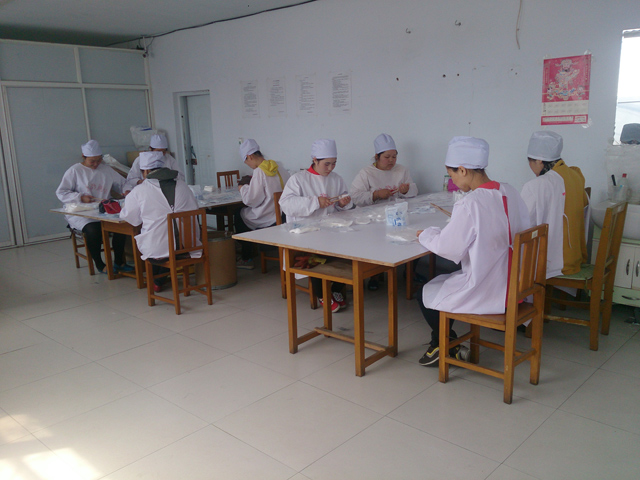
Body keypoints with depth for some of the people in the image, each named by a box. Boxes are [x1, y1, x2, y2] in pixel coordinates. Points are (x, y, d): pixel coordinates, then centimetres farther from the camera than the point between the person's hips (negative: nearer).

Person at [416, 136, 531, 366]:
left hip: (486, 293, -8)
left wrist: (426, 234, 4)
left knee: (425, 294, 13)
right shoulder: (510, 192, -1)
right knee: (441, 282, 26)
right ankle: (442, 343, 39)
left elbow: (449, 249, -16)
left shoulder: (469, 204, -24)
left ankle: (450, 348, 30)